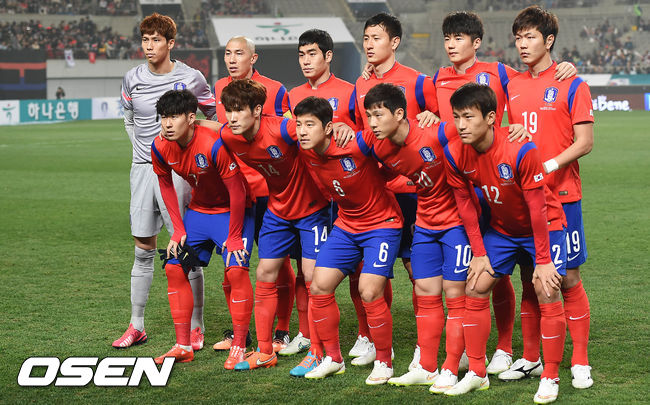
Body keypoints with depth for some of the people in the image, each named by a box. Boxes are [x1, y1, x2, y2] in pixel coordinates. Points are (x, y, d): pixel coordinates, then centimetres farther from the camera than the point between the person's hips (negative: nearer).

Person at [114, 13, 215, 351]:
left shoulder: (190, 79, -3)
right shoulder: (132, 79, 7)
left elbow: (214, 118, 9)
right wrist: (142, 149, 12)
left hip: (177, 169, -4)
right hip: (143, 168, 4)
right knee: (143, 251, 7)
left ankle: (195, 328, 3)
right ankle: (136, 326, 14)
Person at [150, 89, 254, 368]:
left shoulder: (215, 145, -31)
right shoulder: (160, 148, -12)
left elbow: (237, 193, -23)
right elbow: (166, 185, 6)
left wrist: (234, 237, -18)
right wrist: (178, 229, 2)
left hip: (233, 211, -6)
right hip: (198, 210, 6)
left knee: (236, 269, -21)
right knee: (174, 268, -1)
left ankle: (239, 347, -10)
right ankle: (183, 347, 8)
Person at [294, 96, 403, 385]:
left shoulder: (355, 146, -29)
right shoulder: (305, 152, -13)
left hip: (382, 223, -6)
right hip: (346, 224, 6)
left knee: (369, 292, -16)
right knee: (319, 287, -1)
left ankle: (384, 362, 4)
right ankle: (333, 358, 16)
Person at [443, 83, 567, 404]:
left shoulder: (521, 150, -32)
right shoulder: (454, 154, -17)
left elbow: (537, 208, -25)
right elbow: (465, 205, -4)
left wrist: (543, 261, -21)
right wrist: (479, 254, -4)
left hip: (544, 225, -5)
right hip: (501, 229, 5)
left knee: (547, 293, -15)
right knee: (475, 289, -1)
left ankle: (550, 378, -2)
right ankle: (477, 373, 11)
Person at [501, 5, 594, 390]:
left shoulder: (571, 85, -4)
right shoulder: (512, 86, 11)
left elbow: (584, 141, -8)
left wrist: (550, 165, -21)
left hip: (561, 195, -4)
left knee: (569, 278, -2)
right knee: (529, 278, 9)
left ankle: (580, 363, 5)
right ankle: (530, 358, 18)